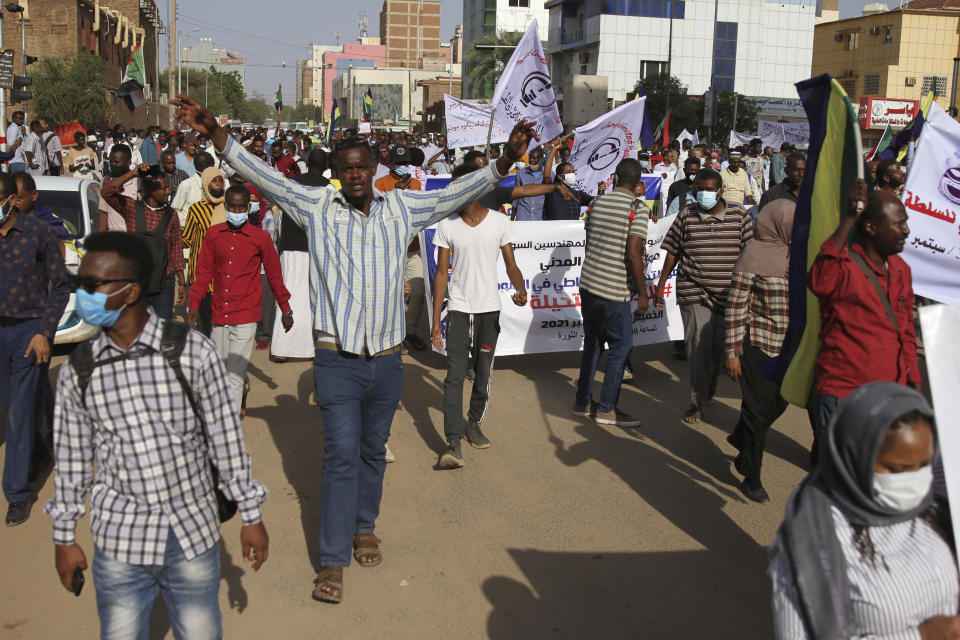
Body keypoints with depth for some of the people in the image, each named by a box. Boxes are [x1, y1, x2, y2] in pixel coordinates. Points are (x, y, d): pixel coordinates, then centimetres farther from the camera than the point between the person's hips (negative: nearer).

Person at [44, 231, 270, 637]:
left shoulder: (193, 353, -11)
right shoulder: (76, 372, -4)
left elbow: (225, 439, -4)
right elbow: (71, 459, 6)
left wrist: (250, 515, 1)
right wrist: (64, 537, 11)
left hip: (194, 536, -1)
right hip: (118, 545, 2)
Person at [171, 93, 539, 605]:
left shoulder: (401, 208, 4)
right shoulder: (317, 207, -2)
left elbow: (456, 195, 3)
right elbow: (264, 178, -6)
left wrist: (506, 161, -7)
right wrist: (216, 135, -17)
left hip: (387, 360, 3)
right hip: (337, 360, -3)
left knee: (373, 450, 17)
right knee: (342, 455, -5)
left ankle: (364, 528, 38)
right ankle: (333, 561, 3)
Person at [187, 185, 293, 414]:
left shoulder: (260, 238, 0)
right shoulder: (213, 234, 7)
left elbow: (274, 275, 8)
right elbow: (204, 273, 12)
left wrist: (285, 309, 14)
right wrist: (194, 307, 7)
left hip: (245, 317, -3)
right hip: (219, 315, 4)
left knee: (234, 376, -8)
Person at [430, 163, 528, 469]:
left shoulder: (500, 222, -2)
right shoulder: (447, 225, -1)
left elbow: (511, 265, 2)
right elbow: (442, 273, 0)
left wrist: (521, 289, -22)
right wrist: (435, 322, -3)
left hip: (489, 309, 1)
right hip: (458, 308, -1)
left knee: (483, 374, 9)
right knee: (455, 375, -10)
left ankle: (473, 424, 31)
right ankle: (453, 443, -12)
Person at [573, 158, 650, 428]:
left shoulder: (597, 202, 9)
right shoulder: (638, 208, -11)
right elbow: (633, 253, -17)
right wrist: (642, 292, -11)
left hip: (588, 282, 7)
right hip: (614, 289, -7)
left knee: (592, 342, 16)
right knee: (621, 346, 3)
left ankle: (583, 401, 22)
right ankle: (606, 409, 6)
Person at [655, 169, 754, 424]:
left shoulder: (739, 214, 1)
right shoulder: (686, 215, 3)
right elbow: (673, 252, 8)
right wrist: (661, 284, 8)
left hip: (729, 293, 1)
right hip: (693, 293, -1)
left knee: (720, 346, 10)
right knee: (698, 347, -5)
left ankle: (710, 384, 38)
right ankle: (698, 401, 5)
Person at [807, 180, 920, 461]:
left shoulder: (901, 269, 12)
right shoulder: (844, 266, -12)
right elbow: (819, 282, -38)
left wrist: (915, 385, 20)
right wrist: (848, 219, -36)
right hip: (840, 396, -7)